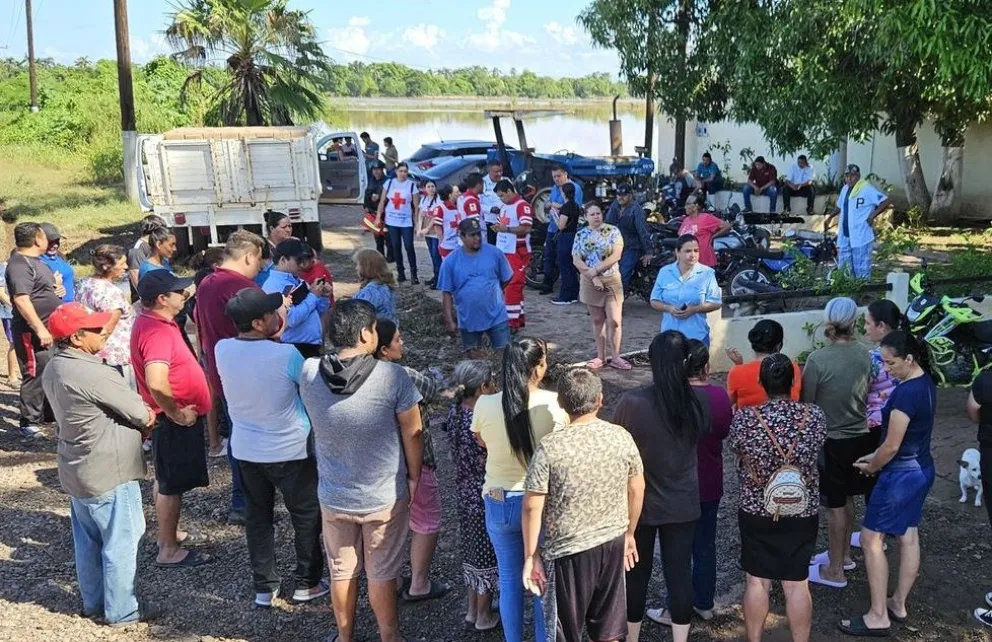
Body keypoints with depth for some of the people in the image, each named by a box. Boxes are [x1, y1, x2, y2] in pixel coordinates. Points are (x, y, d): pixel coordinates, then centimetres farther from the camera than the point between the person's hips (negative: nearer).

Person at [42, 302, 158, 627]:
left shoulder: (53, 369, 2)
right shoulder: (95, 375, -26)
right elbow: (144, 417, -18)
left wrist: (138, 417, 0)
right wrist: (149, 415, 5)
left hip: (75, 472, 9)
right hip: (109, 473, -9)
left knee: (87, 542, 21)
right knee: (120, 544, 6)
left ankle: (92, 603, 34)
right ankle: (121, 611, 17)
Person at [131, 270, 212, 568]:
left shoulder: (152, 321, 6)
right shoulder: (157, 331, -26)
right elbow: (156, 382, -38)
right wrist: (175, 414, -24)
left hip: (177, 416, 10)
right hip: (174, 420, -10)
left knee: (167, 480, 21)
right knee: (171, 484, 0)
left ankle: (170, 533, 36)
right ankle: (169, 550, 11)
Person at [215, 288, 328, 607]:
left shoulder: (222, 350, -11)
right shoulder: (286, 355, -24)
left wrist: (273, 337, 2)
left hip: (245, 450, 4)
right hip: (290, 451, -4)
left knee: (257, 517, 19)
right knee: (307, 516, 16)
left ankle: (264, 588, 27)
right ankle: (307, 583, 27)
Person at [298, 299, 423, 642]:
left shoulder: (309, 373, -14)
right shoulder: (392, 376, -23)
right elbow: (412, 433, -11)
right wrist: (414, 477, 4)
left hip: (333, 495, 3)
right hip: (385, 495, -2)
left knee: (341, 571, 21)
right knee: (381, 574, 16)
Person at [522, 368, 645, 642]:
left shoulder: (550, 447, -16)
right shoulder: (622, 437, -4)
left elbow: (532, 507, -14)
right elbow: (637, 490, 6)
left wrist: (531, 555, -4)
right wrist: (629, 533, 19)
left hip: (568, 550, -4)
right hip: (613, 543, 4)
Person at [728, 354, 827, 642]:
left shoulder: (744, 418, -16)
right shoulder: (815, 416, -10)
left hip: (756, 511, -1)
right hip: (802, 513, 1)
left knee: (757, 581, 12)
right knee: (797, 584, 11)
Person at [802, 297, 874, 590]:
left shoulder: (817, 359, -22)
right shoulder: (864, 354, -6)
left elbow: (806, 403, -13)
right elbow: (867, 393, 7)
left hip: (831, 440, -5)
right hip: (861, 436, 5)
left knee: (835, 505, 7)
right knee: (845, 499, 22)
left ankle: (835, 571, 19)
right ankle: (842, 555, 38)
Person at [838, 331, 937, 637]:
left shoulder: (906, 392, -27)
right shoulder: (926, 383, 3)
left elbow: (892, 446, -21)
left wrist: (871, 467, -3)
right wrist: (876, 456, 11)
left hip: (901, 475, -10)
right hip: (922, 469, 10)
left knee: (871, 540, 1)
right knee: (909, 538, 17)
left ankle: (878, 616, 7)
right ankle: (898, 605, 30)